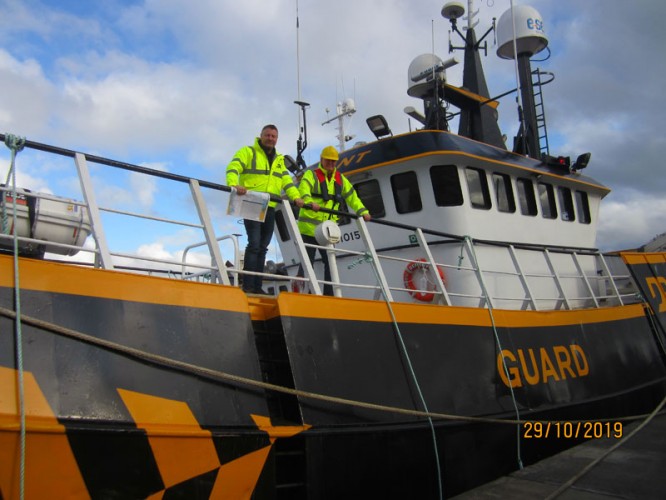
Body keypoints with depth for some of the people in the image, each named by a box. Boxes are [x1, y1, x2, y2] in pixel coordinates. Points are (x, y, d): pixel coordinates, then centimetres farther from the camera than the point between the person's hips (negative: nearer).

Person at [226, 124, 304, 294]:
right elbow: (233, 168, -13)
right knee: (254, 244, -14)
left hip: (270, 208, 6)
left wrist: (295, 196, -3)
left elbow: (286, 180, 15)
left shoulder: (279, 159, 22)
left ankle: (257, 286, 10)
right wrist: (234, 184, -33)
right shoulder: (248, 152, 3)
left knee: (262, 248, 6)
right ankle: (248, 286, -11)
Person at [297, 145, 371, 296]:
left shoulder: (340, 179, 17)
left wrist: (363, 211, -3)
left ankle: (329, 294, 12)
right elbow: (303, 191, -20)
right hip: (310, 227, -5)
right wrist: (310, 203, -41)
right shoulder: (311, 175, 0)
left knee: (330, 263, 5)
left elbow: (351, 196, 14)